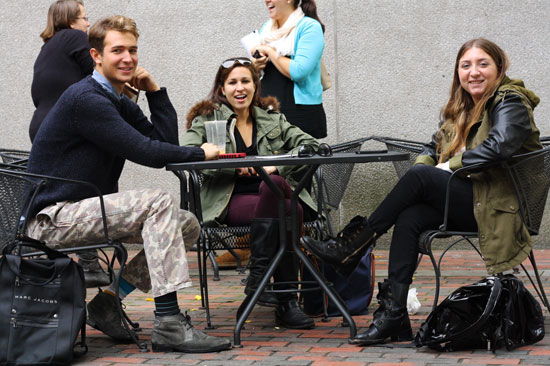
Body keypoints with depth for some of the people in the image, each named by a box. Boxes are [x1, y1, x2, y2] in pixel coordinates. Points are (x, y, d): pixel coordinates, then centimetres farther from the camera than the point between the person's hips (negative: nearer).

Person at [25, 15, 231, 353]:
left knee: (187, 225, 3)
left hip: (88, 211, 10)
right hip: (54, 218, -10)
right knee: (159, 202, -25)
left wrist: (155, 91, 1)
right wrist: (200, 153, -10)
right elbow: (145, 152, -23)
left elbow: (167, 144, 4)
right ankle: (168, 325, -29)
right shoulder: (86, 98, -17)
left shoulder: (122, 105, 14)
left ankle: (108, 301, 2)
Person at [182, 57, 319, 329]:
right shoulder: (207, 118, 12)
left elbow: (309, 144, 8)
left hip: (272, 194, 3)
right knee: (289, 211, -34)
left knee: (272, 185, -37)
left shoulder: (271, 119, 21)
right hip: (229, 202, -3)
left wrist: (277, 165, -10)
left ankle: (257, 276, -31)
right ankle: (286, 302, -31)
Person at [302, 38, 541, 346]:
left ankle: (351, 247, -16)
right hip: (465, 201, 7)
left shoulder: (510, 102, -5)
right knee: (409, 218, -22)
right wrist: (425, 164, -4)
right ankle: (394, 315, -27)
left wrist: (449, 165, -16)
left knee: (420, 178, -25)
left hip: (496, 205, -7)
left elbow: (500, 146, -24)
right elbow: (436, 148, 20)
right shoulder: (464, 106, 19)